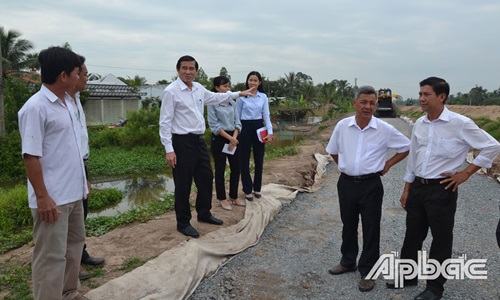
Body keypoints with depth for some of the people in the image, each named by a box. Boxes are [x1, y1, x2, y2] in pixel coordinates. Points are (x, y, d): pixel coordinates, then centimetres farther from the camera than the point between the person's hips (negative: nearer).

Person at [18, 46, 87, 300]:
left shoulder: (67, 102, 9)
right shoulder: (35, 108, -17)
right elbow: (30, 156, -18)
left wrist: (82, 180, 18)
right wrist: (42, 196, -19)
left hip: (73, 193, 9)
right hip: (52, 197, -9)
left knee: (74, 246, 20)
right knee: (51, 256, 2)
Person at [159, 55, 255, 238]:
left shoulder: (199, 88, 9)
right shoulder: (171, 91, -12)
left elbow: (215, 97, 27)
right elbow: (165, 122, -15)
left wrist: (238, 94, 31)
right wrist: (169, 150, -20)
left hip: (199, 140, 8)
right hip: (182, 142, -8)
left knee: (206, 178, 16)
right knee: (183, 184, 3)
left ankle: (204, 214, 36)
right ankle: (183, 223, 20)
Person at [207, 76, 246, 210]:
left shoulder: (233, 103, 8)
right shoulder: (212, 103, -8)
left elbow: (237, 122, 7)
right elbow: (214, 125, -12)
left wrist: (234, 138, -9)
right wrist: (229, 138, -16)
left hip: (234, 137, 5)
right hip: (219, 139, -5)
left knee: (236, 168, 9)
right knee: (220, 170, 5)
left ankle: (234, 196, 24)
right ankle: (222, 198, 18)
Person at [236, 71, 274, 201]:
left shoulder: (263, 97, 4)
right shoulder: (241, 96, -3)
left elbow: (266, 115, 1)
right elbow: (237, 116, 1)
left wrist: (270, 131, -10)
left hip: (259, 127, 3)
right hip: (245, 128, -3)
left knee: (259, 159, 9)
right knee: (245, 160, 3)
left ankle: (257, 188, 25)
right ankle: (248, 190, 15)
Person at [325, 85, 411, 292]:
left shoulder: (385, 129, -9)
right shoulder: (342, 126, -4)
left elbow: (407, 147, 4)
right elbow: (332, 150, 13)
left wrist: (388, 164, 0)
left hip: (370, 185, -2)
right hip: (346, 183, 3)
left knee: (370, 229, 6)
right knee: (348, 225, 17)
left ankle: (367, 272, 21)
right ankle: (348, 262, 36)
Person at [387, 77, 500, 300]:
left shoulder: (460, 124, -13)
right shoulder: (419, 124, 4)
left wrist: (465, 173, -7)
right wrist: (407, 189, 12)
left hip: (441, 190, -5)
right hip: (417, 187, 5)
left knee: (441, 240, 9)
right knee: (412, 235, 15)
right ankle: (408, 275, 34)